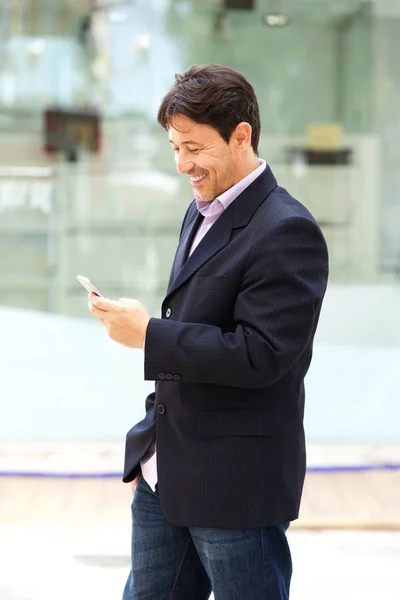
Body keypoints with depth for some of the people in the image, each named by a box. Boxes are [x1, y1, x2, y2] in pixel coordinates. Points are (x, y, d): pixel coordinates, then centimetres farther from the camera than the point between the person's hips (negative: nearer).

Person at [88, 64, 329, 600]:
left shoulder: (287, 232, -17)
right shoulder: (201, 215, 12)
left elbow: (260, 356, -24)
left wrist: (148, 334, -20)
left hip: (238, 486, -9)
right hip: (164, 478, 9)